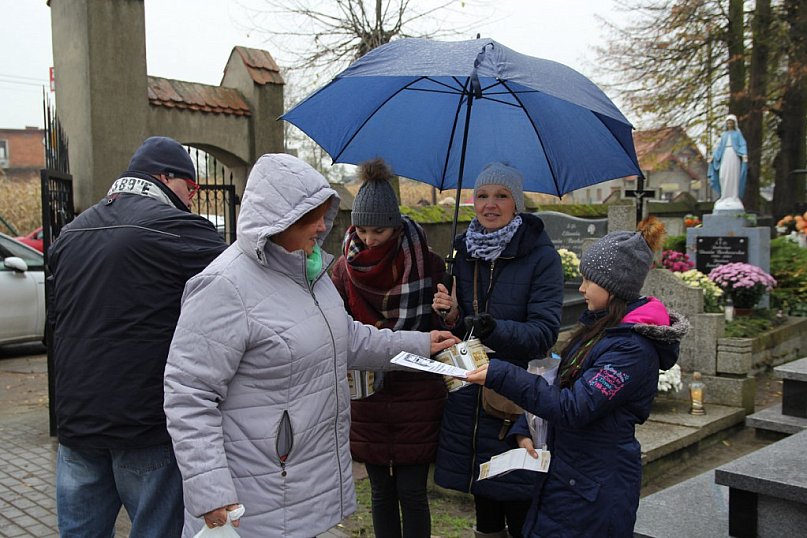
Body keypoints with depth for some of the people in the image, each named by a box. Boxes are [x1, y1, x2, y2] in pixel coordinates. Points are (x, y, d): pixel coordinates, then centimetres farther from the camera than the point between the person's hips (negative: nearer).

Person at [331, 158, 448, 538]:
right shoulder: (346, 268, 0)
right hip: (368, 394, 2)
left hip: (416, 392, -2)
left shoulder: (427, 264, -6)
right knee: (382, 492, 12)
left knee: (411, 491, 4)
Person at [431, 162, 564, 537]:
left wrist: (495, 329, -33)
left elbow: (544, 331, -17)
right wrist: (451, 315, -10)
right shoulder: (464, 252, 5)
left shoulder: (541, 256, -10)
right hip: (470, 392, 5)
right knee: (483, 504, 18)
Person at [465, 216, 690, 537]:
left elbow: (573, 408, -27)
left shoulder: (632, 348, -22)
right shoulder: (600, 326, 8)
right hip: (567, 474, 8)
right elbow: (564, 385, 13)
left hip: (597, 492, -8)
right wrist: (523, 429, 2)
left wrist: (501, 376, -30)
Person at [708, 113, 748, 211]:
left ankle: (734, 198, -9)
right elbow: (719, 147, 17)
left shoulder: (738, 134, 9)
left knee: (734, 176, -9)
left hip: (734, 156, -3)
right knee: (723, 176, -8)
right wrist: (713, 157, 7)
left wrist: (745, 155, -19)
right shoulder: (724, 135, 19)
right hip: (725, 157, 3)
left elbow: (743, 145, -1)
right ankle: (725, 198, -1)